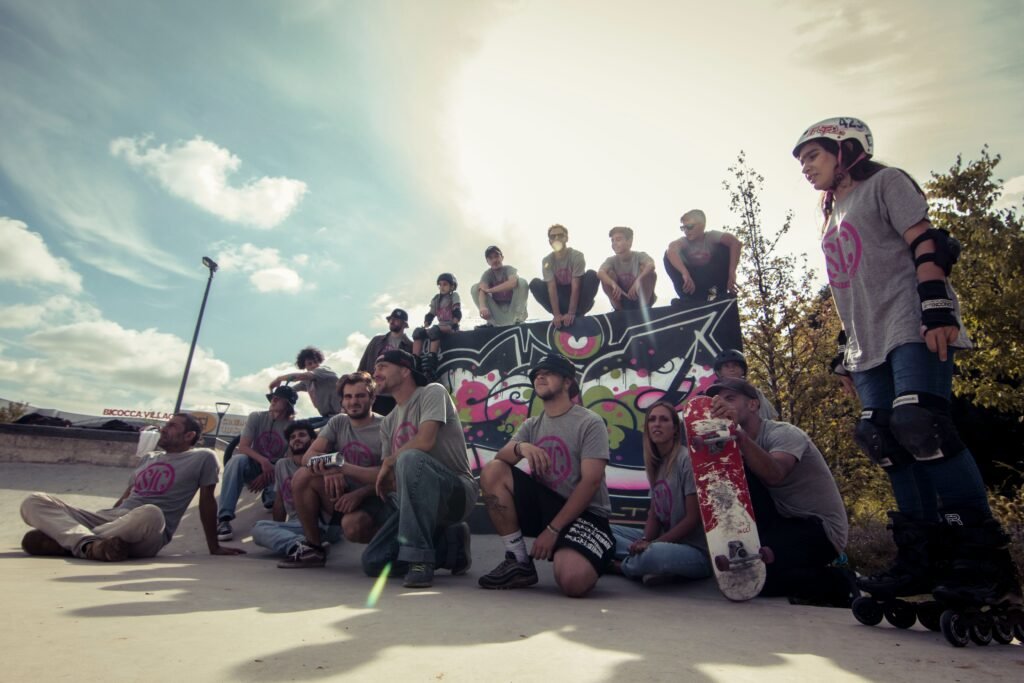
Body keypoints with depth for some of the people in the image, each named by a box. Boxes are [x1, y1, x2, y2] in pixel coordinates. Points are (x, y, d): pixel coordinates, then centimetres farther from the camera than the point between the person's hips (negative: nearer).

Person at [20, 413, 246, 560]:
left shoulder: (203, 457, 3)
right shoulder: (149, 457, 25)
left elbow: (207, 501, 2)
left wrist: (214, 546, 1)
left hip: (145, 536, -7)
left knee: (149, 514, -44)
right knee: (34, 502, -8)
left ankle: (65, 539, -23)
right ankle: (90, 544, -32)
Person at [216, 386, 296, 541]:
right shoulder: (256, 417, -5)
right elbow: (242, 447, -14)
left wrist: (267, 475, -22)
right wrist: (263, 461, -31)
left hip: (276, 471, 0)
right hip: (253, 467, 0)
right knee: (238, 460, -33)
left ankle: (270, 496, 10)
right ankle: (224, 518, -36)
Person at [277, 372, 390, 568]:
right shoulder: (337, 423, 7)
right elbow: (308, 456, -5)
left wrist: (359, 494, -30)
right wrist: (328, 469, -27)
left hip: (373, 500, -5)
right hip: (340, 494, 5)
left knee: (352, 525, -35)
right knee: (303, 476, -17)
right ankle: (313, 547, -3)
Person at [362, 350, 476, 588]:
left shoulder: (432, 392, -6)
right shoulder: (388, 423, 15)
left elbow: (425, 441, -23)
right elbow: (386, 477, 11)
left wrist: (389, 462, -7)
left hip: (457, 492, -7)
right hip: (419, 501, 8)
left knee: (410, 458, -35)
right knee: (373, 562, -4)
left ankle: (420, 558, -24)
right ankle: (452, 544, 13)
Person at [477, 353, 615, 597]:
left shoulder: (590, 423, -7)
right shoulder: (531, 425, 10)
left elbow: (591, 481, -15)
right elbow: (501, 457, -4)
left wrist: (553, 529, -19)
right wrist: (520, 447, -29)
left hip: (584, 513, -5)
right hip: (545, 503, 6)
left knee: (572, 580, -34)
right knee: (492, 471, -16)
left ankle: (582, 556, 5)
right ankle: (519, 562, -8)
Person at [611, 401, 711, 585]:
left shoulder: (687, 459, -14)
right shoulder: (655, 463, 8)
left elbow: (694, 518, -16)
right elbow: (654, 514, 8)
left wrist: (653, 544, -17)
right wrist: (645, 540, -12)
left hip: (695, 550, -7)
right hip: (664, 540, 7)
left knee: (656, 554, -38)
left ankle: (619, 565, -7)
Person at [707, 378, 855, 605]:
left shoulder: (783, 433, -15)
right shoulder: (740, 445, 7)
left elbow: (774, 475, -37)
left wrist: (738, 432, -45)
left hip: (822, 529, -6)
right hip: (786, 525, 6)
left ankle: (833, 583, -1)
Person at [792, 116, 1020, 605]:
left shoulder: (885, 181, 7)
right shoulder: (833, 215, 26)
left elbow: (925, 245, -7)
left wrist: (936, 310, -19)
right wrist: (849, 349, 20)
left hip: (911, 328, -7)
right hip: (869, 347, 7)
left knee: (918, 424, -20)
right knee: (889, 442, 0)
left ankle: (985, 560, -10)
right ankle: (921, 560, 5)